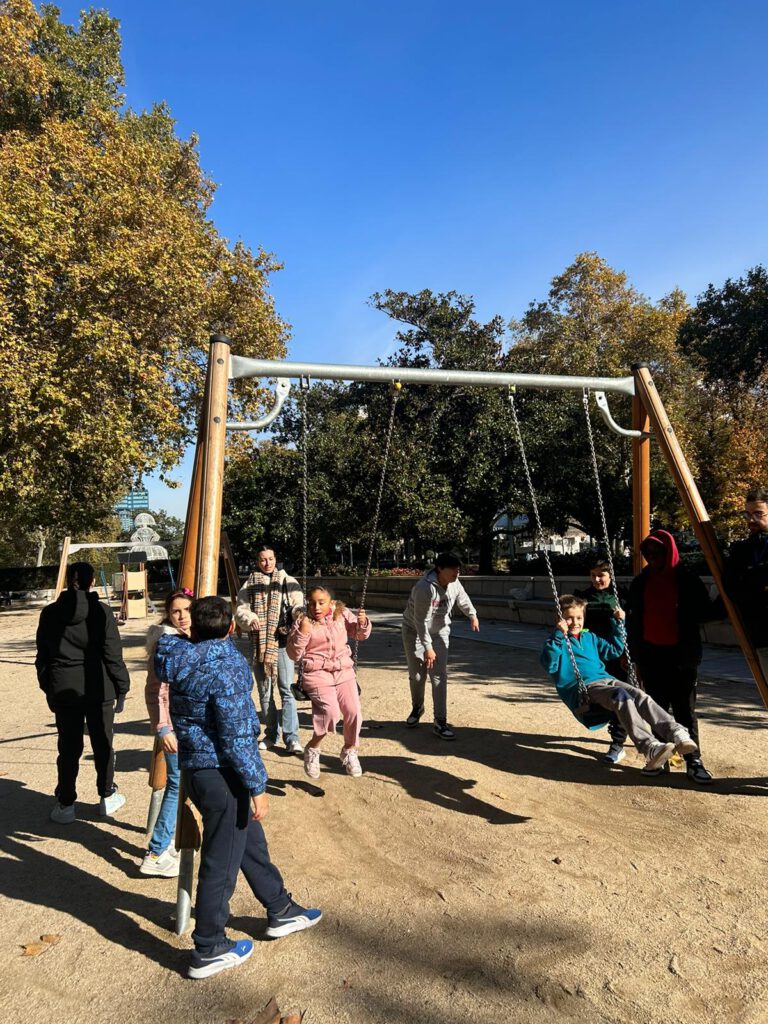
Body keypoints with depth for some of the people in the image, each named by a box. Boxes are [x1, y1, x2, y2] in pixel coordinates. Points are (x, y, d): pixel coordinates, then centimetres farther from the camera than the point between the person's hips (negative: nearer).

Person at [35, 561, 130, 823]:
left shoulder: (49, 614, 0)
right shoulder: (101, 612, -11)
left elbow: (43, 656, 7)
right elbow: (113, 655, -9)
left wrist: (48, 688, 16)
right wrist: (121, 688, 0)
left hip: (63, 690, 3)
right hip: (98, 690, -2)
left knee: (68, 748, 12)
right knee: (102, 745, 12)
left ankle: (65, 805, 17)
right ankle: (108, 797, 24)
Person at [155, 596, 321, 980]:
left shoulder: (182, 658, -1)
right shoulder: (225, 667, -24)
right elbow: (237, 737, -22)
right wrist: (258, 786, -14)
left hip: (193, 766, 9)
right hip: (220, 772, -9)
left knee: (250, 840, 22)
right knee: (221, 861, 8)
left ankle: (281, 911, 39)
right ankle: (208, 951, 25)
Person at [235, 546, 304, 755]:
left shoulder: (288, 582, 8)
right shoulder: (249, 585, 11)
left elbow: (298, 605, 0)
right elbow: (240, 610, 5)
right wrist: (249, 618, -17)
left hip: (282, 642, -3)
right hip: (259, 644, 3)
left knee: (286, 690, -8)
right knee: (265, 692, 11)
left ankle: (291, 738, -7)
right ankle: (272, 734, 23)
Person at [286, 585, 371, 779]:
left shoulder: (342, 614, 3)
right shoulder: (302, 622, -5)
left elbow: (360, 634, 15)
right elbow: (294, 655, -6)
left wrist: (362, 622, -8)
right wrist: (302, 633, -20)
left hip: (343, 671, 4)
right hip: (317, 673, -3)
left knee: (354, 712, -10)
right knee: (331, 712, -25)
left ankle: (349, 751, 19)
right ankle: (312, 749, 3)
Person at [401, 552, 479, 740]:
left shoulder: (454, 584, -13)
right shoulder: (425, 587, -32)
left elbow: (463, 599, 12)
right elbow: (421, 621, -28)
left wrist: (472, 615, 25)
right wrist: (428, 648, -26)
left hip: (439, 632, 4)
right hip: (415, 631, -4)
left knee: (439, 676, -7)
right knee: (417, 675, 6)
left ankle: (440, 722, -4)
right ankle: (417, 709, 34)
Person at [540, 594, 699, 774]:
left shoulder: (590, 637, 28)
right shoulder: (557, 642, 7)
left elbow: (614, 650, 36)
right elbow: (549, 665, -12)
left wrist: (617, 624, 26)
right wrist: (559, 635, -23)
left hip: (605, 680, 7)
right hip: (583, 689, -7)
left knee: (642, 697, -23)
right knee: (622, 696, -35)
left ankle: (676, 733, -38)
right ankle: (650, 748, -49)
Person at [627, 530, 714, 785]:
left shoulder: (687, 579, -2)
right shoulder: (640, 582, 7)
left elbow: (705, 612, 0)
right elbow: (632, 618, 10)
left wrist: (684, 615, -16)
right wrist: (634, 651, 8)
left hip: (681, 655, -3)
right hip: (650, 654, 3)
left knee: (685, 708, 0)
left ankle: (693, 760, 7)